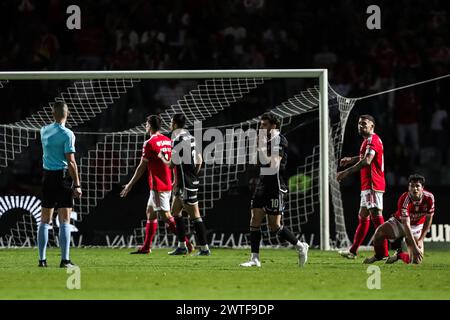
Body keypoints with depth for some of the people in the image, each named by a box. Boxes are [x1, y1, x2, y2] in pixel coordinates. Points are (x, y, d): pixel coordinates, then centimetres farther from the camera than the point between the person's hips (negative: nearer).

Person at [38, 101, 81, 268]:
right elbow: (71, 162, -13)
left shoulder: (44, 131, 6)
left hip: (47, 176, 5)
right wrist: (77, 185, -11)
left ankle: (42, 259, 7)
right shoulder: (67, 134, -10)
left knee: (45, 220, 9)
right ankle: (65, 260, -8)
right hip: (63, 176, -5)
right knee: (65, 221, -3)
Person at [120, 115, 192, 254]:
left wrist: (130, 185, -4)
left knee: (166, 216, -9)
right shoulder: (168, 141, 10)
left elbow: (142, 167, -11)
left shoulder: (149, 143, -13)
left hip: (158, 185, -9)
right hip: (168, 184, 9)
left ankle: (186, 243, -15)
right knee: (150, 213, 17)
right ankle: (146, 247, 20)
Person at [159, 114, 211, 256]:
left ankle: (204, 248, -7)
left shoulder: (178, 141, -16)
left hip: (185, 184, -10)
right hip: (192, 180, 10)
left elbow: (171, 164, -14)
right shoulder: (190, 138, 12)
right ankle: (181, 246, 20)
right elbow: (199, 160, 15)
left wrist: (161, 157, 5)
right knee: (175, 211, 17)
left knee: (194, 215, -7)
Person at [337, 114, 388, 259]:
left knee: (376, 215, -14)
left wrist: (347, 172, -26)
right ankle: (353, 251, 24)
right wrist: (351, 159, 25)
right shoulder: (368, 140, 20)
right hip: (367, 185, 11)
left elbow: (367, 161, -26)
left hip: (373, 185, -11)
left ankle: (384, 252, -17)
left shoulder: (372, 140, -13)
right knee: (363, 217, 16)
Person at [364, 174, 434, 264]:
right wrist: (414, 247, -40)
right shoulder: (404, 200, -32)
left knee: (416, 259, -15)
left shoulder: (429, 198, -23)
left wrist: (420, 240, -12)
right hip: (399, 222, -2)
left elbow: (428, 219, -9)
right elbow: (406, 224, -35)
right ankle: (378, 256, -3)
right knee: (380, 231, -34)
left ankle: (399, 255, 22)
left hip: (417, 226, 2)